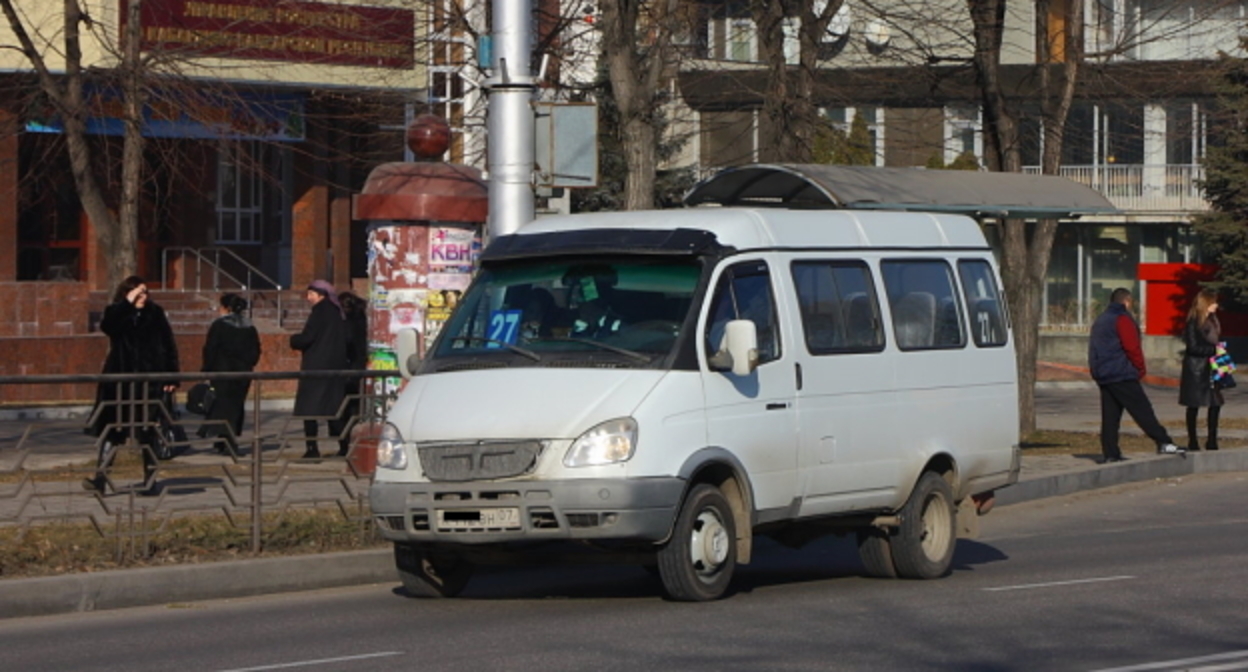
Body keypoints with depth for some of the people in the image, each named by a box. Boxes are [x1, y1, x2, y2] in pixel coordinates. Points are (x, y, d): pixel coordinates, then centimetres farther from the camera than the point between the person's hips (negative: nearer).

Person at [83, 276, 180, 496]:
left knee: (148, 433, 3)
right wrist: (127, 303, -18)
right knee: (112, 430, -3)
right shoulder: (116, 313, 4)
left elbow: (169, 346, 6)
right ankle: (100, 476, -4)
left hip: (150, 382, 0)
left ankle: (150, 479, 10)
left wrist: (171, 376, 0)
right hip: (120, 381, 0)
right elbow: (106, 326, -19)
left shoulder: (155, 314, 5)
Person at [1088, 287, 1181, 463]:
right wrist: (1141, 368, -2)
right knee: (1142, 409, -9)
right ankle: (1163, 443, -12)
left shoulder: (1100, 321, 19)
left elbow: (1095, 350, 20)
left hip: (1102, 375, 8)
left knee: (1110, 416, 6)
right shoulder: (1122, 319, -9)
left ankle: (1110, 453, 3)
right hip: (1122, 376, -8)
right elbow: (1132, 347, -14)